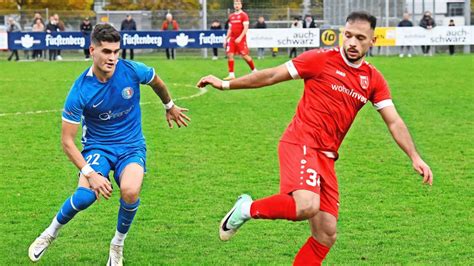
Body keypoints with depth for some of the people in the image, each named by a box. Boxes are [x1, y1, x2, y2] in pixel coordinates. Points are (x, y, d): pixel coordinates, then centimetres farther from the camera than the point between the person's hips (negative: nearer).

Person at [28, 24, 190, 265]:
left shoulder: (132, 71, -15)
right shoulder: (80, 90, -19)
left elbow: (156, 81, 12)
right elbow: (67, 141, -15)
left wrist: (170, 106, 28)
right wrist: (90, 173, -25)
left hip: (132, 146, 1)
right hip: (97, 146, -1)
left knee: (130, 191, -31)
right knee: (85, 195, -30)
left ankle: (118, 244, 0)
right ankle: (51, 233, 2)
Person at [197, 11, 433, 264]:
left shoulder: (373, 79, 10)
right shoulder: (321, 59, -3)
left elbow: (394, 122, 12)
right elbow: (272, 75, 2)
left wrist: (415, 157, 2)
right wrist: (226, 84, 4)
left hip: (326, 156, 6)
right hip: (301, 143, -6)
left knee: (326, 235, 3)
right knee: (306, 206, -33)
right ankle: (248, 208, -7)